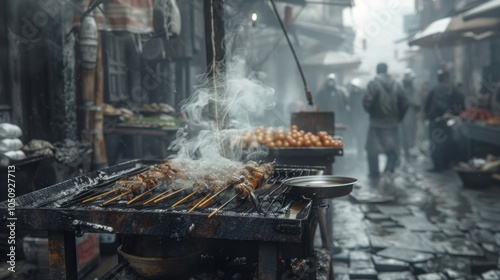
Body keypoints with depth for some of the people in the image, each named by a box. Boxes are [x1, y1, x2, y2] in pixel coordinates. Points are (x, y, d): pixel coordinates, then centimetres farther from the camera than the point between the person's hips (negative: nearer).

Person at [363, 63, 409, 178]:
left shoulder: (373, 84, -8)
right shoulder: (396, 85, 5)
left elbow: (367, 102, -17)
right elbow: (404, 103, 3)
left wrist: (371, 112, 3)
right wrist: (398, 117, 13)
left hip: (376, 122, -3)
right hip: (392, 123, 3)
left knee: (372, 149, 11)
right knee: (392, 149, 9)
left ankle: (374, 173, 17)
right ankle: (389, 169, -12)